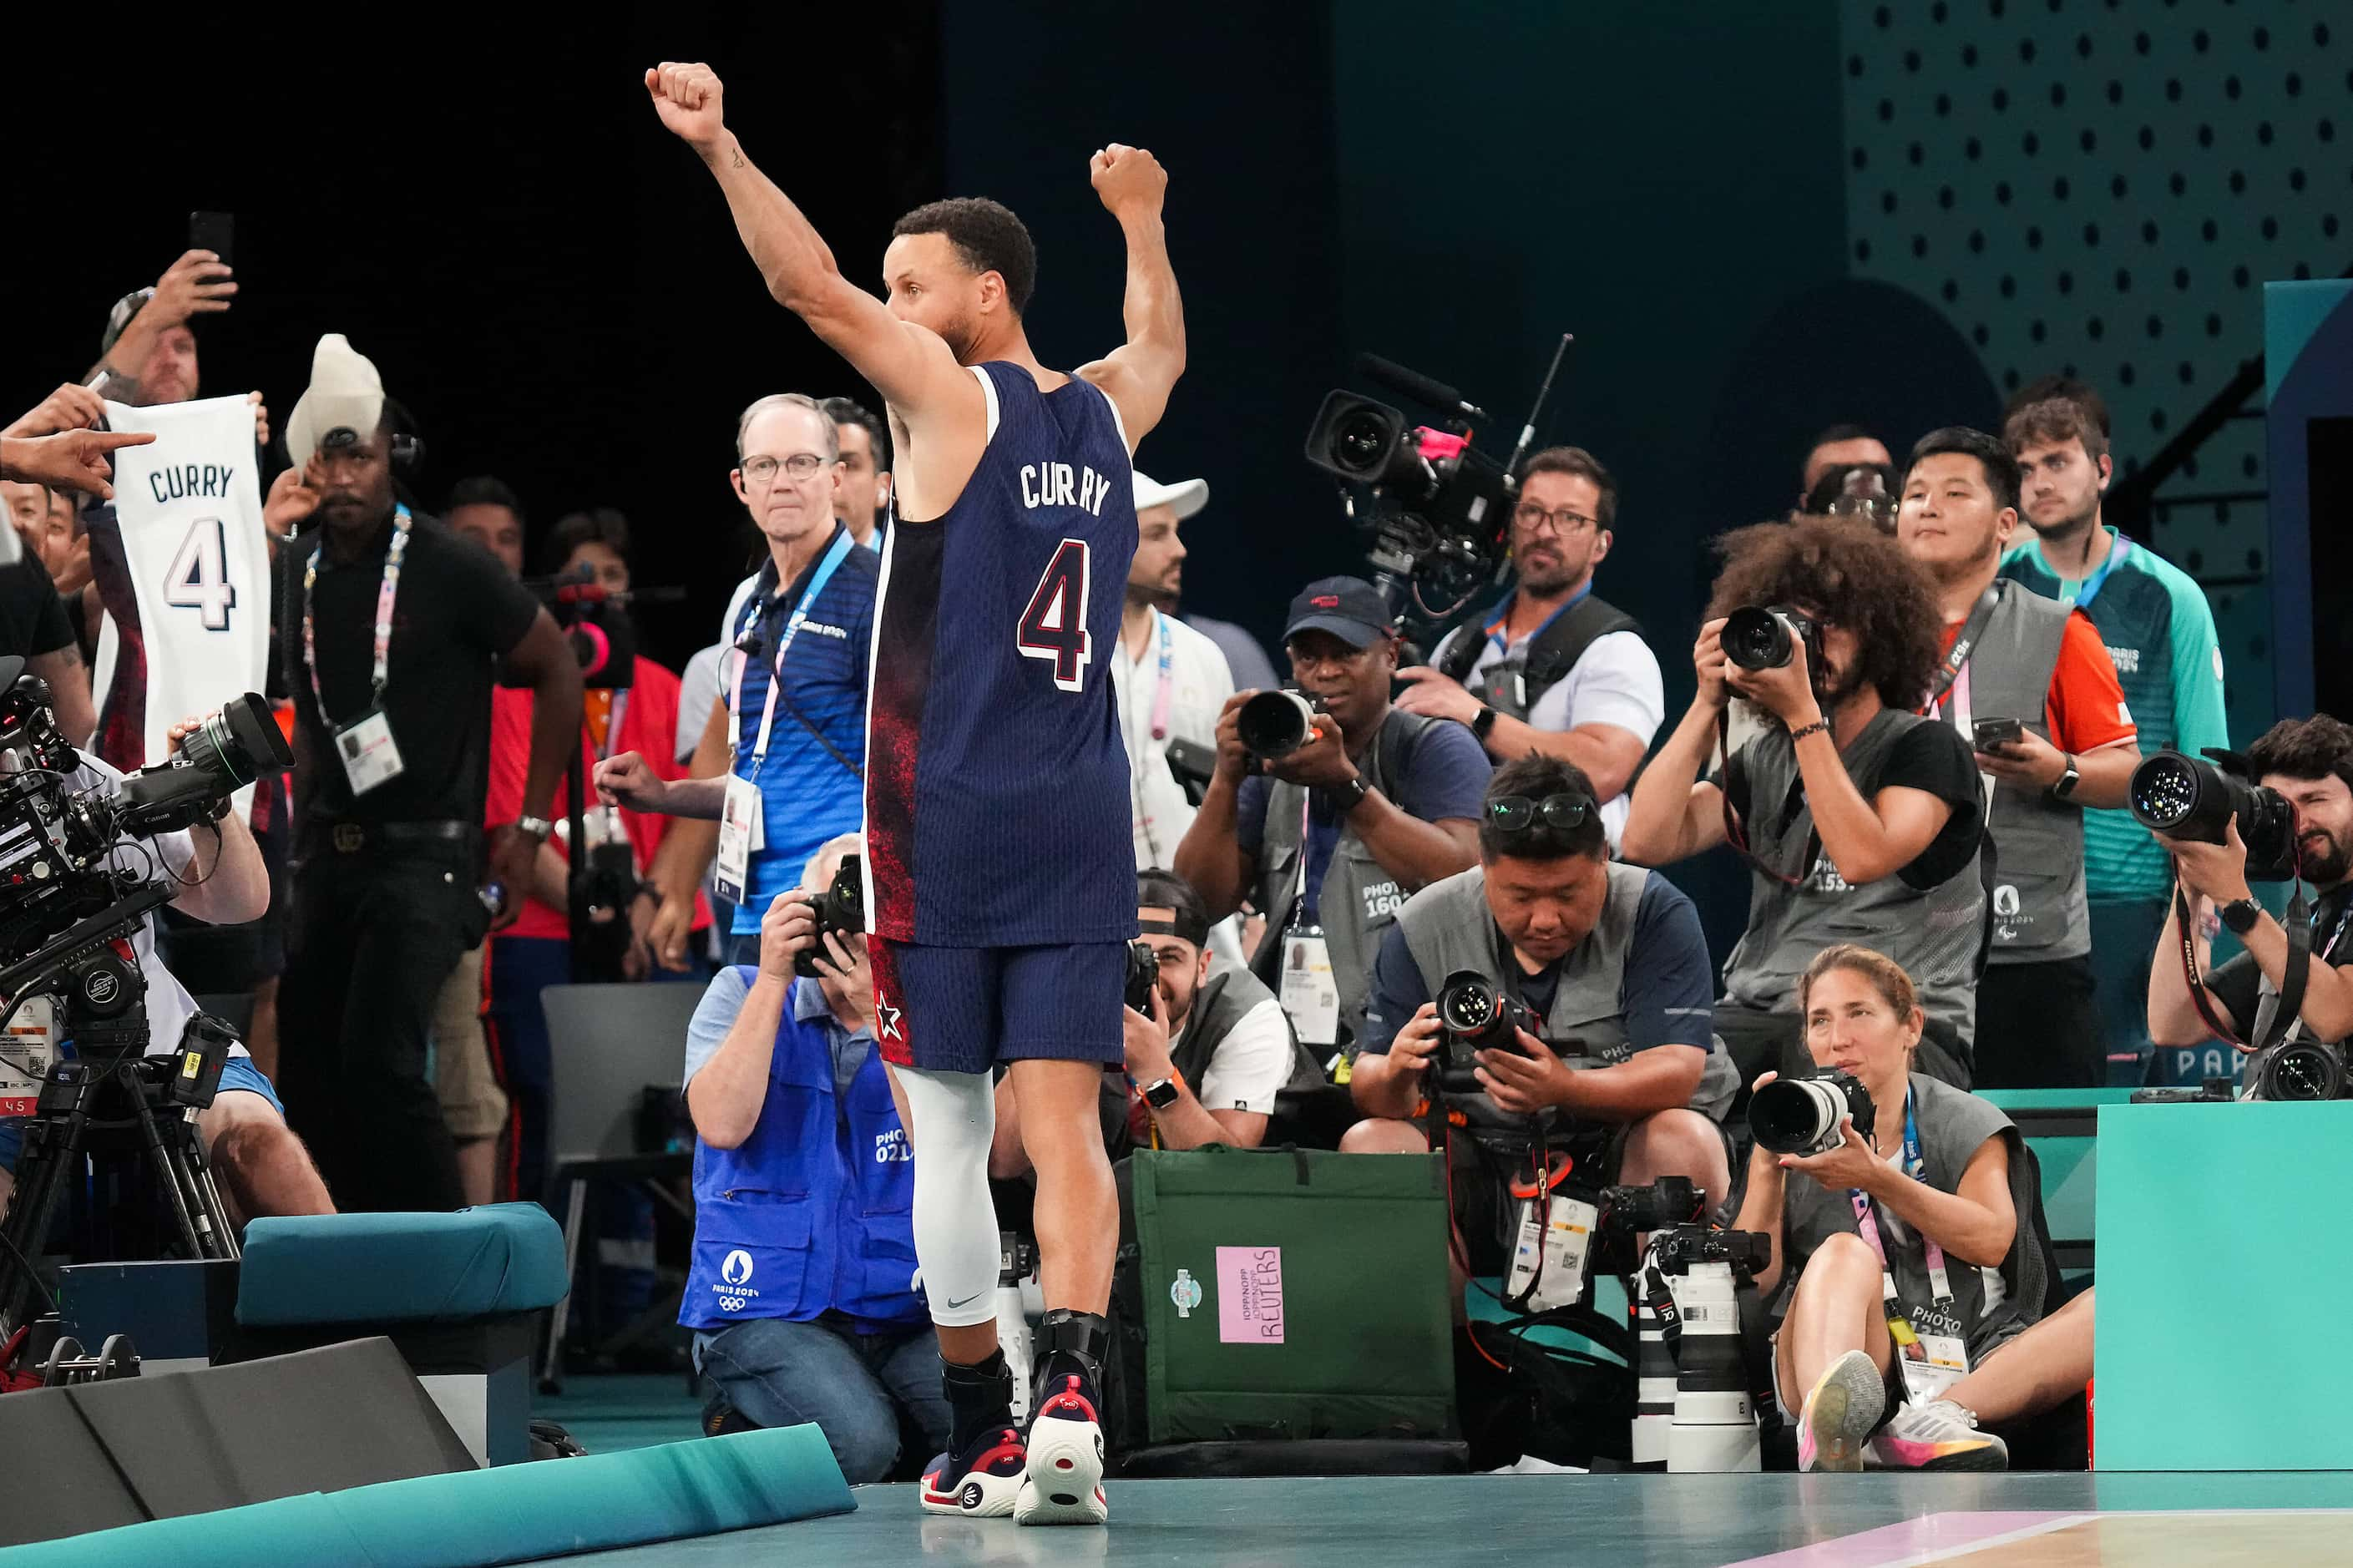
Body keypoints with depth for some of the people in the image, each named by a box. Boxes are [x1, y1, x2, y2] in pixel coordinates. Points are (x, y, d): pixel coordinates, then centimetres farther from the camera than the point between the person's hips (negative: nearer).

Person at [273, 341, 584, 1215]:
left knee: (378, 1061, -21)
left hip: (424, 854, -7)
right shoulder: (303, 582, 9)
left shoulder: (447, 569, -8)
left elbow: (557, 674, -2)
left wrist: (531, 826, -4)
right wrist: (304, 837, 15)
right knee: (308, 1071, 5)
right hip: (330, 860, 7)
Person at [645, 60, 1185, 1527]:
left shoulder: (953, 401, -4)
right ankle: (1073, 1384, -24)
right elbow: (1163, 340, 37)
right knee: (1063, 1125, -3)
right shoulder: (1110, 411, 13)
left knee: (947, 1131, 4)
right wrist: (1142, 215, 52)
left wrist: (719, 146, -19)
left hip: (944, 824, -4)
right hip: (1081, 821, 5)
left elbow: (815, 290, -17)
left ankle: (984, 1435, 9)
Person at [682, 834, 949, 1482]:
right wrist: (773, 977, -13)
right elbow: (722, 1126, -13)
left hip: (898, 1311, 2)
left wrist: (882, 1015, -15)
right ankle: (742, 1430, 3)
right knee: (857, 1442, -30)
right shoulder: (742, 994, 5)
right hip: (766, 1312, -2)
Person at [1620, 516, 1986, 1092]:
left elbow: (1862, 857, -17)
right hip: (1760, 1018, 4)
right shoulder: (1763, 759, 18)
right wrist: (1708, 704, 1)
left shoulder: (1925, 747, 3)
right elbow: (1647, 842, 3)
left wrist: (1803, 714, -16)